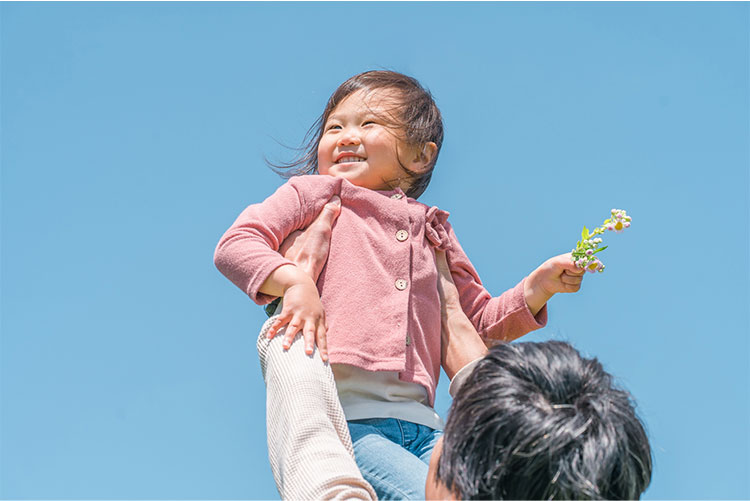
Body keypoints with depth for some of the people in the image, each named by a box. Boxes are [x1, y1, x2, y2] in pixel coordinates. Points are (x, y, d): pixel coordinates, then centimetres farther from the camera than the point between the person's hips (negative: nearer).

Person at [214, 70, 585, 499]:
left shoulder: (431, 230, 28)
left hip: (420, 422, 5)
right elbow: (234, 245, 5)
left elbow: (482, 322, 33)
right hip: (344, 415, -4)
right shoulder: (314, 196, 17)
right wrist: (294, 281, -13)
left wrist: (539, 286, 16)